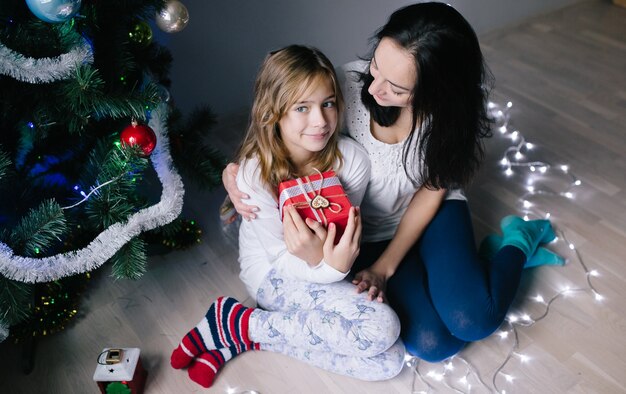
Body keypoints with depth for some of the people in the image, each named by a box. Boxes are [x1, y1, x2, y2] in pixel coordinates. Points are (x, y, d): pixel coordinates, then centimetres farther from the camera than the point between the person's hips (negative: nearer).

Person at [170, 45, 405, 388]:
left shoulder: (352, 159, -17)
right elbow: (282, 259, -16)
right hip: (275, 274, -5)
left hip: (325, 272, 5)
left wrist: (336, 259, -32)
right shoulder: (255, 174, -24)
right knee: (381, 327, -26)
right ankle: (239, 322, -13)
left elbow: (346, 231, -7)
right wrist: (325, 266, -37)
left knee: (390, 361, -14)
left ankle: (243, 337, -7)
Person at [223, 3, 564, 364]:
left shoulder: (453, 104, -23)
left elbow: (432, 191, -11)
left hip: (431, 210, 0)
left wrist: (384, 267, -16)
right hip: (373, 228, 1)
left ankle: (518, 241, 8)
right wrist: (237, 171, -27)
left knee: (472, 322, -25)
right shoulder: (349, 83, -26)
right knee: (430, 344, -18)